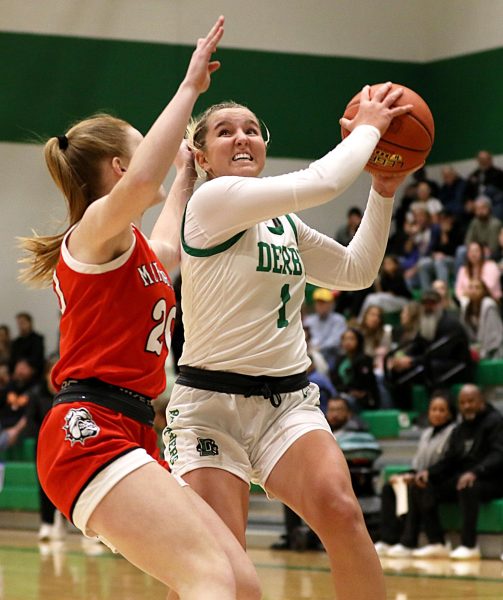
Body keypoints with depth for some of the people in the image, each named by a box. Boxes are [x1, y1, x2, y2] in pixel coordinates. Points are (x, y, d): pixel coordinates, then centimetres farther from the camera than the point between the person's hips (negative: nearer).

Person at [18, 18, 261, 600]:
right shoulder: (97, 229, -1)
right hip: (90, 428, -10)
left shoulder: (133, 249, 27)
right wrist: (190, 87, -18)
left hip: (130, 436, 10)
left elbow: (167, 248, 52)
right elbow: (140, 183, -25)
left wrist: (185, 175, 61)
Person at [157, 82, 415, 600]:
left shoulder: (284, 222, 15)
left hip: (288, 401, 5)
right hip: (211, 404, -5)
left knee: (338, 507, -24)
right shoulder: (212, 199, -8)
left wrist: (384, 191, 16)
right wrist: (367, 128, -2)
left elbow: (356, 270, 23)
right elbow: (321, 183, -17)